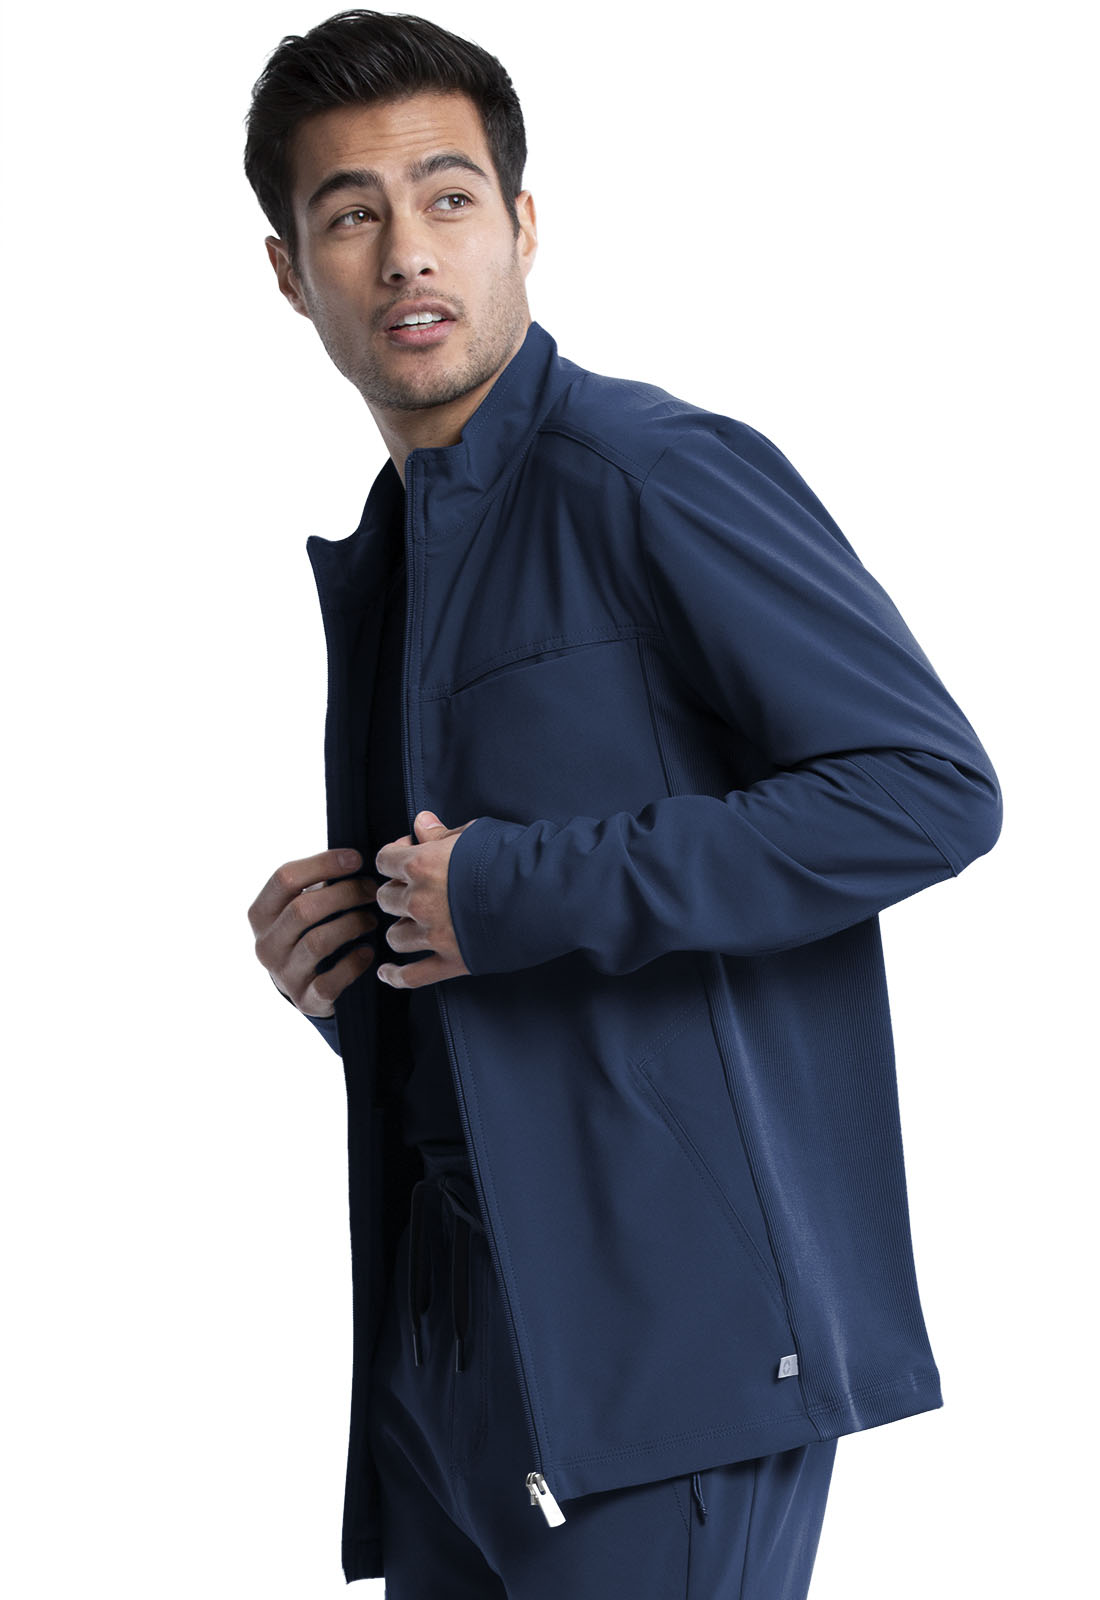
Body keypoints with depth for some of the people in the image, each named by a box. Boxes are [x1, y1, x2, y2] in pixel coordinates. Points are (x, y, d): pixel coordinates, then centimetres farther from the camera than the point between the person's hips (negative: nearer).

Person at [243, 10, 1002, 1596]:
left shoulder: (659, 472, -9)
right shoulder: (367, 566, 17)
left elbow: (931, 785, -18)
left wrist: (516, 894, -17)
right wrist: (328, 960, 2)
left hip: (672, 1326, -8)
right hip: (448, 1328, 8)